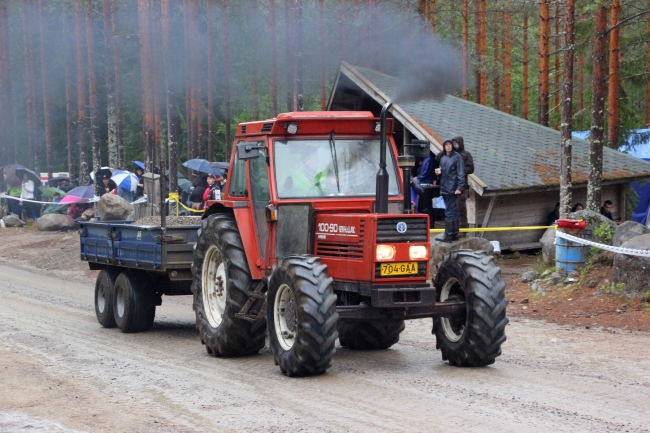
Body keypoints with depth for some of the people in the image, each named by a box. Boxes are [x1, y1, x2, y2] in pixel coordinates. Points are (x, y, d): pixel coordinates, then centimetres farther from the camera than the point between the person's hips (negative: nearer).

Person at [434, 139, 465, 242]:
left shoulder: (457, 156, -6)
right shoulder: (443, 158, 15)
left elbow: (461, 173, -10)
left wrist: (459, 187, -16)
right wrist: (439, 171, 1)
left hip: (452, 188, -8)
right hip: (444, 187, 8)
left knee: (449, 211, -9)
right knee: (452, 211, 12)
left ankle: (448, 235, -7)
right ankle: (454, 234, 17)